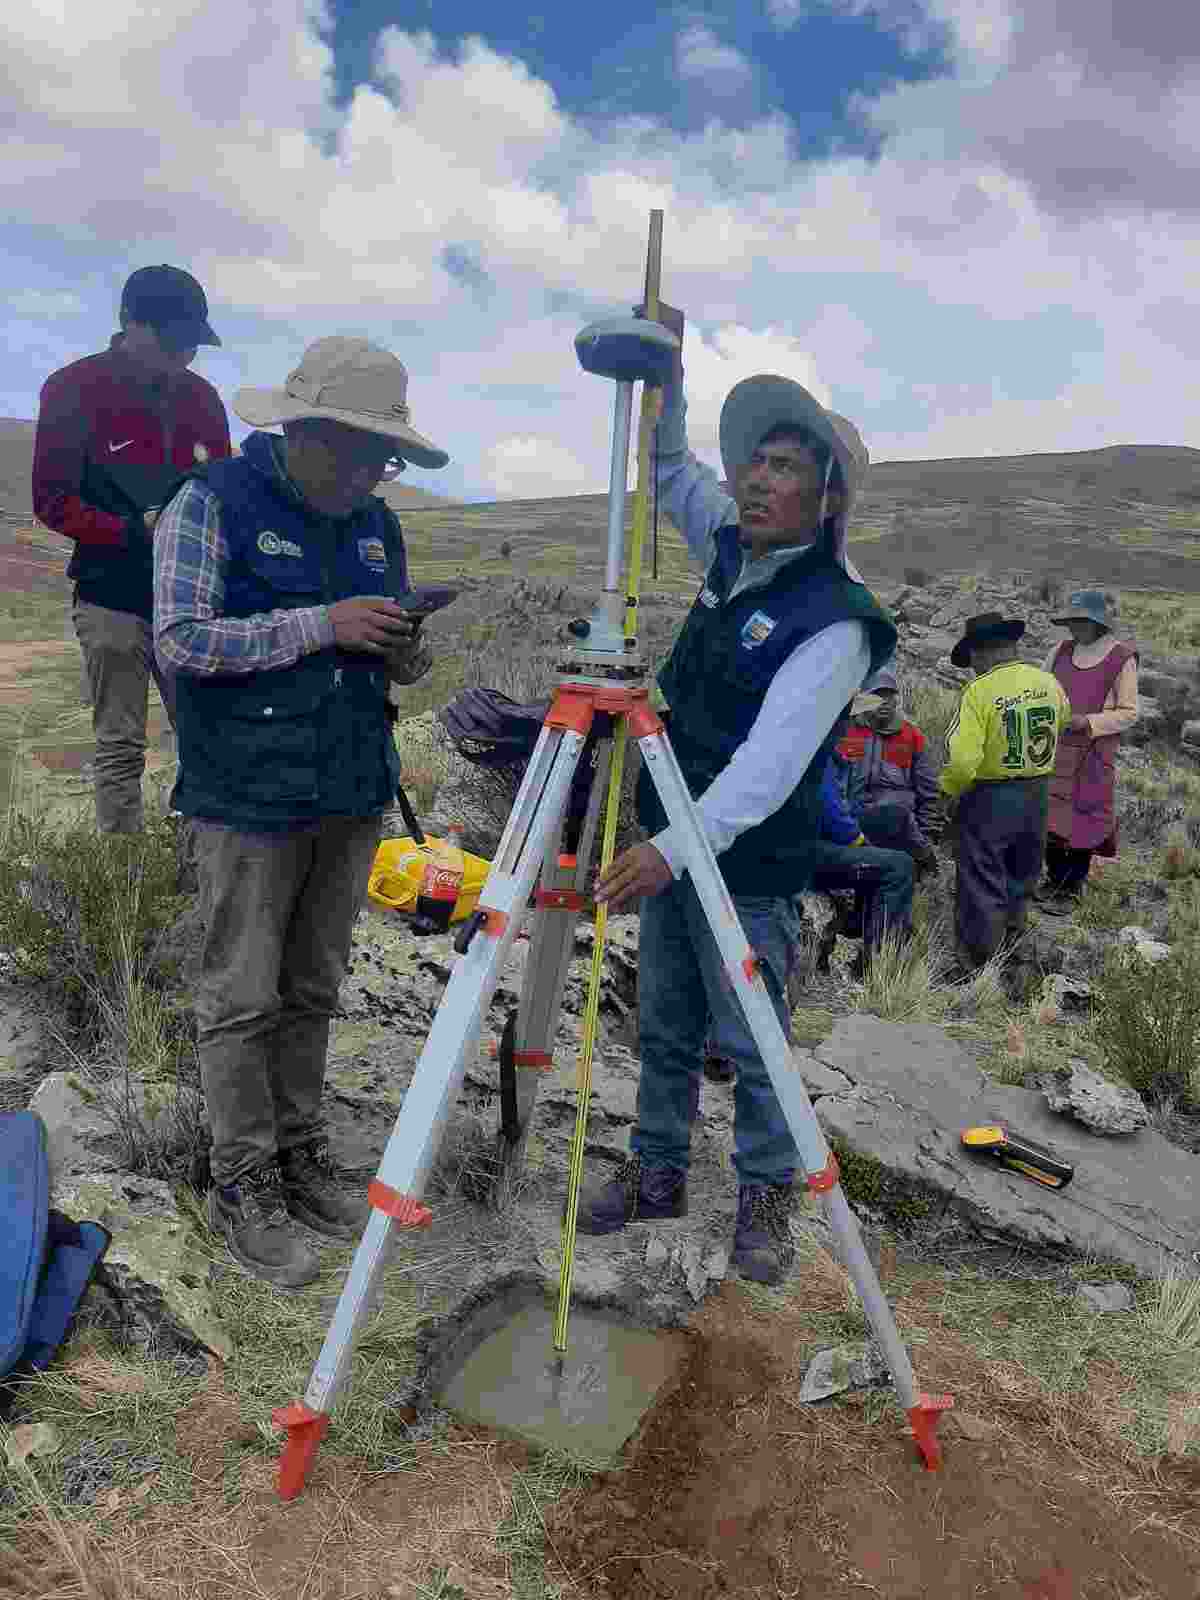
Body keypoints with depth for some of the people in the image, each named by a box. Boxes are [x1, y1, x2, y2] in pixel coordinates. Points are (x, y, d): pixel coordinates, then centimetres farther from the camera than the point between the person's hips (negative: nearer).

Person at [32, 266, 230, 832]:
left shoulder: (201, 396, 12)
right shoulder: (75, 388, -2)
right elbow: (53, 500, -4)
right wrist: (137, 531, -17)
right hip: (112, 598, -4)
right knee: (120, 746, 0)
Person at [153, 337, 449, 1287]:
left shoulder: (376, 525, 12)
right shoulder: (211, 506, -5)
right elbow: (181, 641, -13)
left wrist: (405, 657, -4)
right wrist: (320, 624, -19)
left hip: (353, 792, 6)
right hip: (249, 799, -5)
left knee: (313, 992, 13)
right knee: (242, 998, 2)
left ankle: (301, 1155, 27)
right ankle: (244, 1187, 15)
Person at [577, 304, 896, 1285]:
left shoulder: (835, 618, -19)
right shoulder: (732, 551, 4)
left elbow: (771, 761, -29)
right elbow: (672, 468, 20)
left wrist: (677, 848, -37)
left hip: (749, 867, -7)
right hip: (674, 840, 8)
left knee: (752, 1047, 6)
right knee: (664, 1030, 17)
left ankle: (766, 1199, 26)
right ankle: (657, 1173, 34)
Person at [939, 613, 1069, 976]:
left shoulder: (979, 692, -22)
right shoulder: (1049, 683, -3)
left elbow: (962, 759, -28)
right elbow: (1061, 722, 17)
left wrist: (950, 789, -9)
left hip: (990, 797, -6)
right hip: (1037, 795, 6)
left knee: (982, 882, 9)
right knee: (1021, 877, 24)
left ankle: (979, 963, 19)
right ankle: (1010, 942, 43)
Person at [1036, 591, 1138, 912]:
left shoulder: (1122, 659, -7)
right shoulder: (1060, 653, 6)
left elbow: (1128, 713, -6)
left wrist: (1088, 722, -18)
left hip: (1092, 755, -4)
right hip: (1052, 751, 5)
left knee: (1082, 818, 3)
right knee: (1050, 817, 10)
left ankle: (1071, 889, 16)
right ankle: (1055, 880, 26)